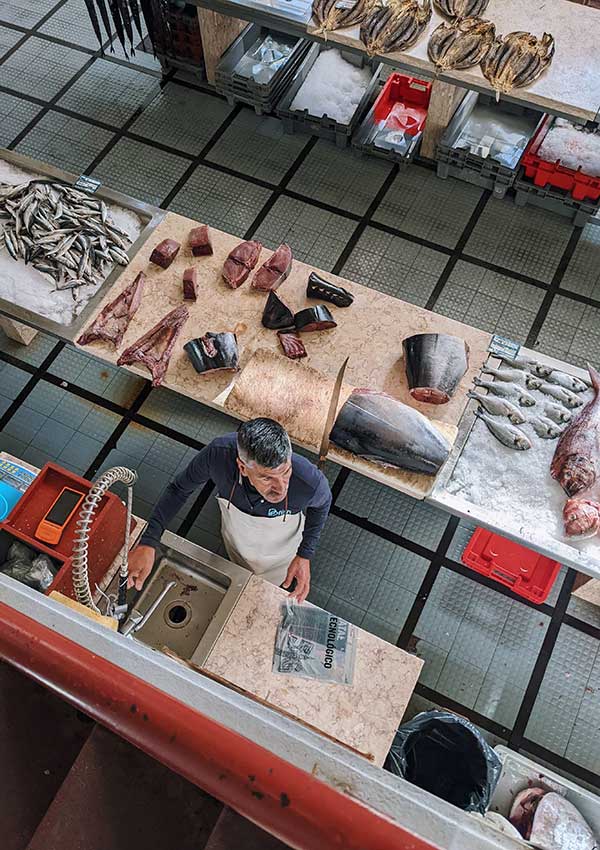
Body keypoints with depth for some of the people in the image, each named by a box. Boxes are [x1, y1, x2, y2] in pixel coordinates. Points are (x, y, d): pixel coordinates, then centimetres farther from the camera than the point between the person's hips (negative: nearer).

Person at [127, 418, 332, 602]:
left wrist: (305, 555, -20)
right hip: (237, 540, 2)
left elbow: (321, 503, -16)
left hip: (280, 551, -1)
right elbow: (179, 489, -20)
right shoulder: (218, 454, -42)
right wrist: (148, 543, -29)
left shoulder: (309, 481, -44)